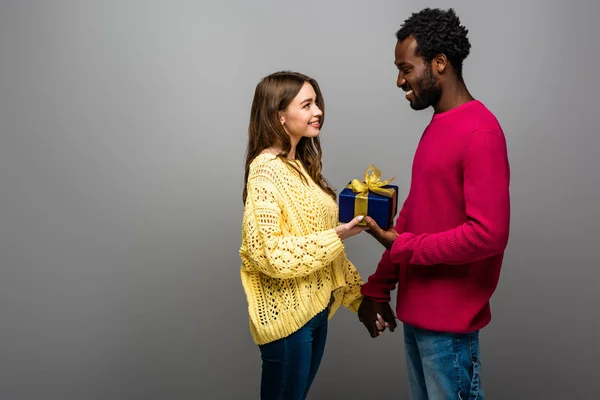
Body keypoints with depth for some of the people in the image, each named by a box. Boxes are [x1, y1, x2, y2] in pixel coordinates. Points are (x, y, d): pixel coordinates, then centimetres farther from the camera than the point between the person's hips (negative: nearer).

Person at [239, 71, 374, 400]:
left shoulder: (301, 165, 9)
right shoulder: (266, 170, -17)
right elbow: (270, 254, -23)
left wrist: (359, 296, 11)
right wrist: (337, 236, -24)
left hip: (315, 307, 8)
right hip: (287, 314, -8)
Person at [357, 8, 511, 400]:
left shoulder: (480, 132, -17)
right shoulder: (436, 127, 11)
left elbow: (488, 233, -24)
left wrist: (403, 247, -15)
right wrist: (377, 288, 10)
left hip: (449, 321, -8)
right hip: (417, 311, 8)